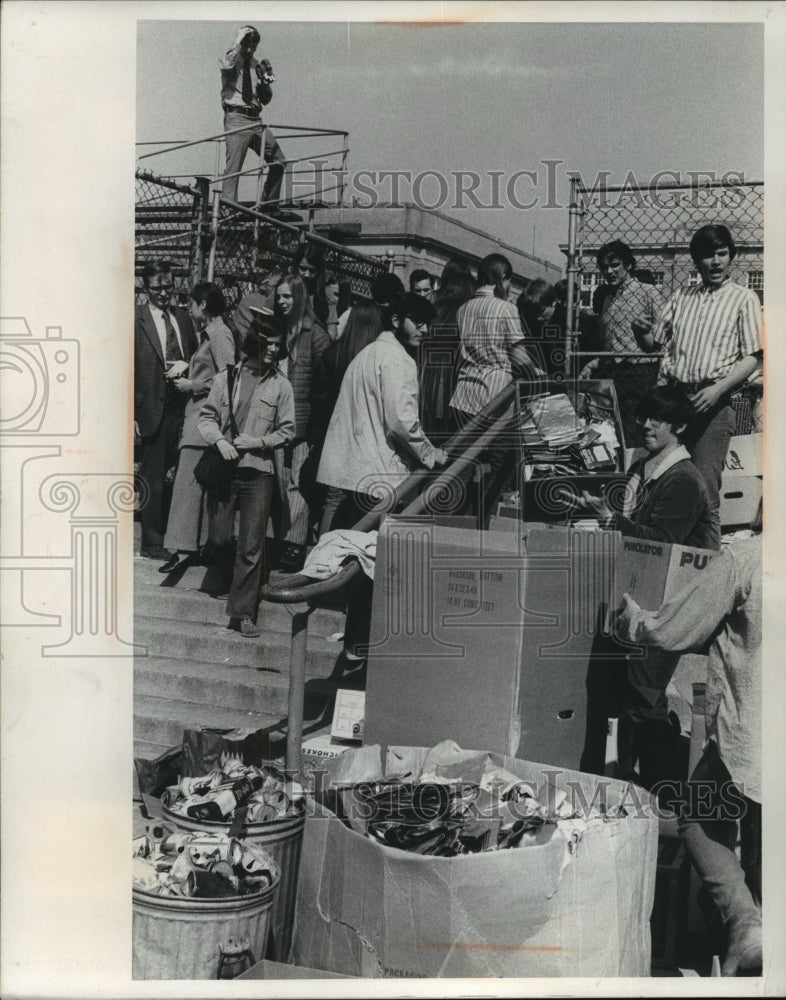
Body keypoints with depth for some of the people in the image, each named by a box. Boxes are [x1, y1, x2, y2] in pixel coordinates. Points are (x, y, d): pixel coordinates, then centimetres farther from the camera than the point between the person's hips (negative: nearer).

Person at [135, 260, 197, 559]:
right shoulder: (135, 319, -4)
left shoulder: (183, 318, 13)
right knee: (153, 479, 2)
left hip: (183, 408, 5)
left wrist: (186, 365, -2)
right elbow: (126, 370, -6)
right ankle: (152, 543, 12)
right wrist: (131, 416, -11)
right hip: (153, 410, -4)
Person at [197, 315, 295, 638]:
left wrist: (259, 442, -11)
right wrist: (220, 440, -11)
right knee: (219, 538, 6)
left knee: (251, 546, -3)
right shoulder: (226, 378, 6)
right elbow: (206, 416, 6)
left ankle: (242, 612, 3)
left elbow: (287, 431, 4)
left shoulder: (281, 386, 3)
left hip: (259, 470, -1)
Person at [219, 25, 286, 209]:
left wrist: (266, 82, -1)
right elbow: (226, 66, -24)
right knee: (233, 167, -13)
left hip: (255, 120, 6)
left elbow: (266, 100, 17)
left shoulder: (257, 66, 17)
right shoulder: (231, 61, 3)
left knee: (279, 161, 3)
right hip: (236, 118, -6)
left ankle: (269, 206, 14)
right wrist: (237, 42, -16)